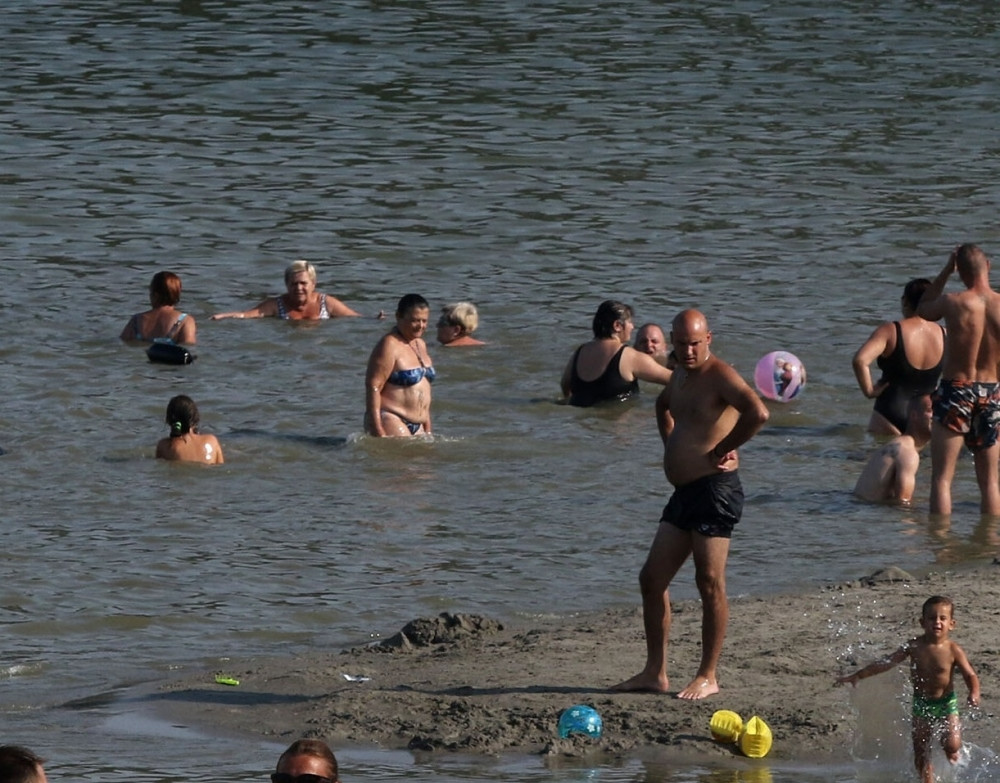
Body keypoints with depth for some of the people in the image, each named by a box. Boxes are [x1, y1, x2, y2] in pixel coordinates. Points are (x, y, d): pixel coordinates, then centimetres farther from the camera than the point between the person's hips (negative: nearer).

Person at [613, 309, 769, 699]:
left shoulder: (719, 375, -12)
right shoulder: (681, 375, 17)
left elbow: (757, 413, -30)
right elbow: (664, 404, 41)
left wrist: (725, 449, -17)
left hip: (714, 489, -10)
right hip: (684, 491, 10)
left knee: (710, 582, -5)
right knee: (652, 578, 10)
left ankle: (708, 677, 1)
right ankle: (655, 673, 16)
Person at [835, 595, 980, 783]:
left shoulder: (953, 651, -15)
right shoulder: (914, 647, -9)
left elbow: (970, 675, -14)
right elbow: (886, 663, -6)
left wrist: (974, 693, -36)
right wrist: (858, 676, -8)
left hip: (947, 704, -2)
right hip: (921, 704, 2)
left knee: (951, 746, -16)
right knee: (920, 755, 4)